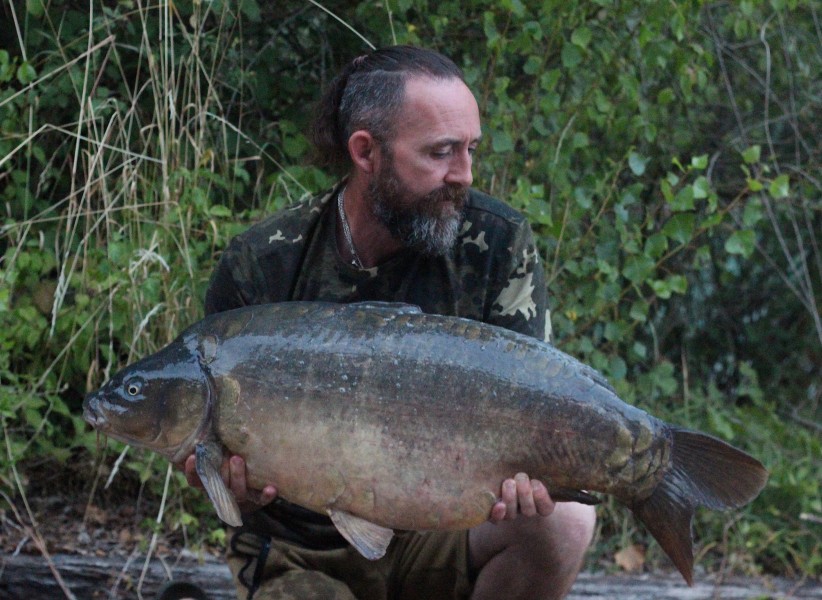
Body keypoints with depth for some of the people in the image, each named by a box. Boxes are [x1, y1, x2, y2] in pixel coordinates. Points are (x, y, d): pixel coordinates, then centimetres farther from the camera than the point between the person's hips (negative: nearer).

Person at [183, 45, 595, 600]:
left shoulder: (499, 243, -10)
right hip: (301, 555, -2)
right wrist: (230, 473, -29)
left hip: (437, 531, 2)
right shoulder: (260, 268, -11)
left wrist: (520, 471, -34)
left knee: (564, 519, -28)